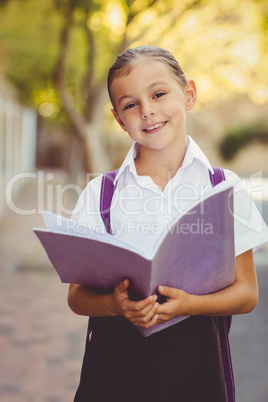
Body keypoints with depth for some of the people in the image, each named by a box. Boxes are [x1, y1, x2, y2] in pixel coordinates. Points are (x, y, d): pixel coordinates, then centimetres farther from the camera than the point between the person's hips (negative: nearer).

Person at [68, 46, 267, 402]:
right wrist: (116, 305, -20)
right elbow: (77, 294, 0)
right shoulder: (99, 193, -1)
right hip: (115, 352, 1)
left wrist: (190, 304, -18)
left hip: (194, 352, 0)